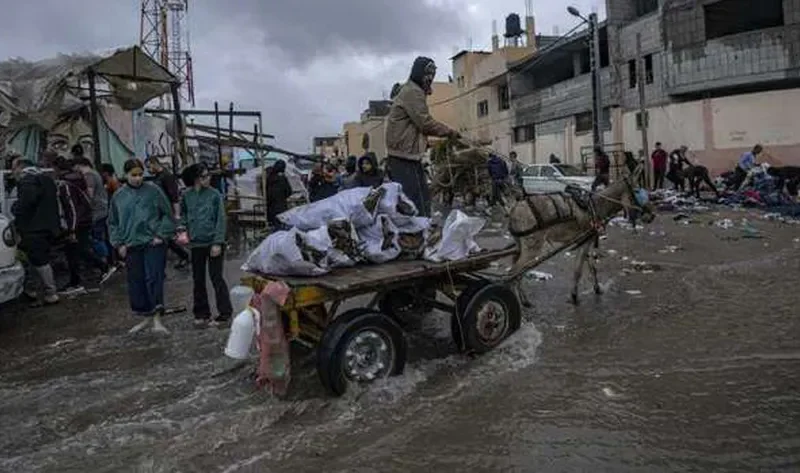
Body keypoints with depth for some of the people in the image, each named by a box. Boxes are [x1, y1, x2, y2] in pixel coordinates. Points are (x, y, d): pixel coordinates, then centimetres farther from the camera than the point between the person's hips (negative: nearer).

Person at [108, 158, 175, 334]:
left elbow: (167, 214, 2)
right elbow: (113, 223, 15)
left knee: (154, 278, -10)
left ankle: (157, 319, -9)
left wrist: (161, 235, -6)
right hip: (131, 246, 4)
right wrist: (119, 243, 6)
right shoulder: (118, 197, 7)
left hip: (153, 243, -4)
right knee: (136, 281, 9)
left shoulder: (153, 190, -1)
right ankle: (145, 317, 24)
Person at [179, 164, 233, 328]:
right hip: (196, 243, 4)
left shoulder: (215, 195, -7)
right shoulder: (187, 195, 3)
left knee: (216, 278, -1)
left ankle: (225, 313, 9)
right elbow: (183, 214, 17)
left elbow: (220, 219, -7)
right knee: (198, 280, 11)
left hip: (213, 242, -4)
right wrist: (183, 227, -2)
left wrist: (218, 242, -12)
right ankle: (201, 313, 23)